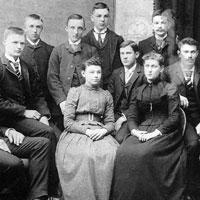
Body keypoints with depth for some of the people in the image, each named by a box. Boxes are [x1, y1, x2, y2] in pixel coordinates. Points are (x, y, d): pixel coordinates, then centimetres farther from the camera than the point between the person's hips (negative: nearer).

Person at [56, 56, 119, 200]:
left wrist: (103, 130, -10)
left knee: (112, 155, -30)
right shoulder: (74, 92, 11)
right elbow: (68, 122, 2)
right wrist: (86, 131, -13)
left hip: (100, 133, 2)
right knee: (84, 156, -34)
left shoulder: (106, 95, 20)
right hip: (77, 132, -2)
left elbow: (110, 122, 14)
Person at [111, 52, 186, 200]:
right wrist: (135, 131, -8)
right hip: (142, 131, 4)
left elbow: (174, 118, -2)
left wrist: (155, 132, -15)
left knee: (142, 154, -32)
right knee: (123, 153, -26)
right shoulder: (139, 91, 20)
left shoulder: (170, 89, 7)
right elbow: (132, 116, 14)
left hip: (164, 132, -4)